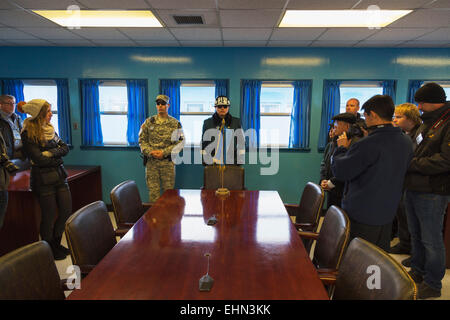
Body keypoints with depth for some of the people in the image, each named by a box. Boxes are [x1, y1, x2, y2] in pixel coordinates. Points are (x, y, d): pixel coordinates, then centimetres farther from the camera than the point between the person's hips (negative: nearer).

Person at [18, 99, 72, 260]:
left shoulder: (50, 129, 11)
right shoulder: (28, 133, -11)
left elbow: (65, 148, 5)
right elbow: (39, 159, -18)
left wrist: (51, 153, -13)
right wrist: (58, 154, -4)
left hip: (59, 174, 7)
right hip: (43, 179, -7)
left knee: (66, 210, 9)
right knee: (49, 215, 3)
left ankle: (56, 243, 29)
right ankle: (49, 249, 23)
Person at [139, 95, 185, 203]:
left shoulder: (175, 123, 2)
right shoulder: (149, 122, 7)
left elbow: (180, 142, -3)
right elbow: (142, 140, 6)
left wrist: (164, 152, -13)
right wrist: (150, 152, -12)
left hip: (168, 162, -1)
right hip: (151, 161, 1)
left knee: (168, 190, 6)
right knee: (153, 190, 4)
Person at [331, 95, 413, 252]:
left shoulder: (368, 144, -24)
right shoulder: (406, 141, 2)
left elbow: (340, 171, -19)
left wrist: (342, 148, -2)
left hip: (362, 215, -7)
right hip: (388, 212, 8)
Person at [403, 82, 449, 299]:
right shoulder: (427, 123, 15)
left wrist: (411, 164, -17)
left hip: (432, 192, -9)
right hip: (413, 188, 9)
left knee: (431, 239, 3)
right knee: (416, 235, 20)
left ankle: (433, 284, 20)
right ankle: (417, 272, 36)